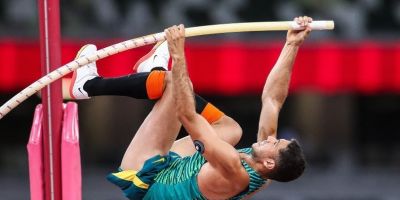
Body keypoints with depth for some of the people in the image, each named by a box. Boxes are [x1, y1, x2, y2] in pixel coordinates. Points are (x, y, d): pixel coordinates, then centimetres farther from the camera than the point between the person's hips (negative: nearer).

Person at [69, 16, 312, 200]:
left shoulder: (233, 170, -33)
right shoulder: (262, 173, -12)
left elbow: (188, 115, -37)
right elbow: (272, 98, -4)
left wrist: (178, 57, -37)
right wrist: (292, 46, -4)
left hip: (142, 180, -8)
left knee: (169, 82, -16)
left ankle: (90, 84, 6)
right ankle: (157, 71, 33)